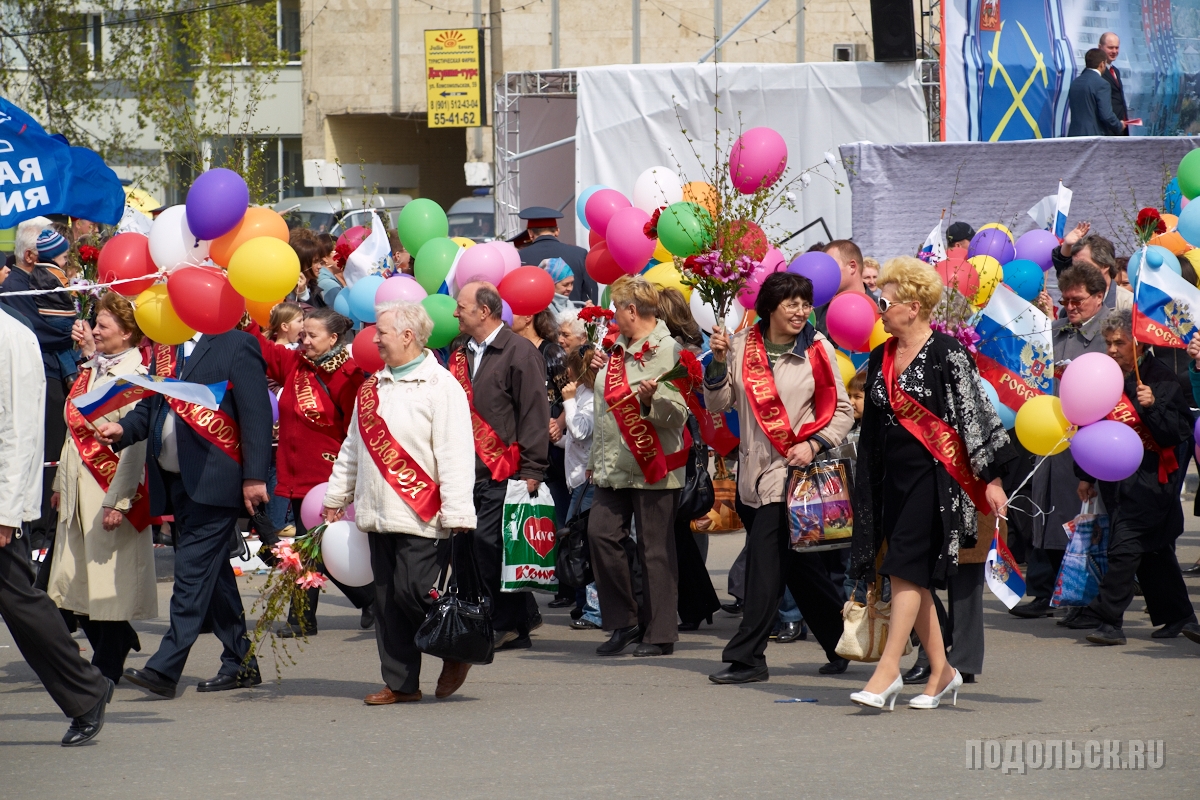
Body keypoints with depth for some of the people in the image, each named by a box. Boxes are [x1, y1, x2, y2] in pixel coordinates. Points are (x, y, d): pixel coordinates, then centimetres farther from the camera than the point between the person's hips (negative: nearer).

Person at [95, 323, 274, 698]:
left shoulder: (236, 345, -5)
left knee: (193, 572, -11)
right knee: (212, 575, 13)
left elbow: (256, 412, -9)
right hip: (173, 481, 8)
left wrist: (255, 476, -15)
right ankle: (240, 663, 21)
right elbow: (151, 406, 19)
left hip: (213, 480, -8)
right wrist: (123, 429, -3)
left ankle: (165, 668, -16)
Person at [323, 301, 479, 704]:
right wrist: (336, 497, 22)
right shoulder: (372, 387, 15)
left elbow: (455, 456, -11)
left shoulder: (441, 387, -7)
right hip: (378, 514, 7)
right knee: (387, 599, 6)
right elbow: (353, 447, 23)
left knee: (412, 592, -12)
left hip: (421, 517, -7)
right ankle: (400, 682, 12)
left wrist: (457, 516, -16)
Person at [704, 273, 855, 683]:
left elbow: (841, 411, 2)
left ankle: (746, 657, -8)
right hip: (755, 469, 4)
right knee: (798, 563, 10)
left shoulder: (817, 351, -1)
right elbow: (718, 404, 7)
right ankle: (841, 643, 23)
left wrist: (814, 444, -12)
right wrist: (719, 362, -8)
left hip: (794, 469, -4)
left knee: (765, 555, -11)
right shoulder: (741, 346, 6)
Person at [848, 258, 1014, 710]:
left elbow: (975, 413, -10)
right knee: (913, 580, 7)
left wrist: (990, 477, -13)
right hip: (894, 477, 7)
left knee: (906, 571, -13)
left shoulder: (946, 353, -10)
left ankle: (887, 672, -14)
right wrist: (867, 488, 19)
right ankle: (941, 672, 16)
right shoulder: (881, 358, 12)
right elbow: (873, 425, 19)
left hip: (934, 474, -7)